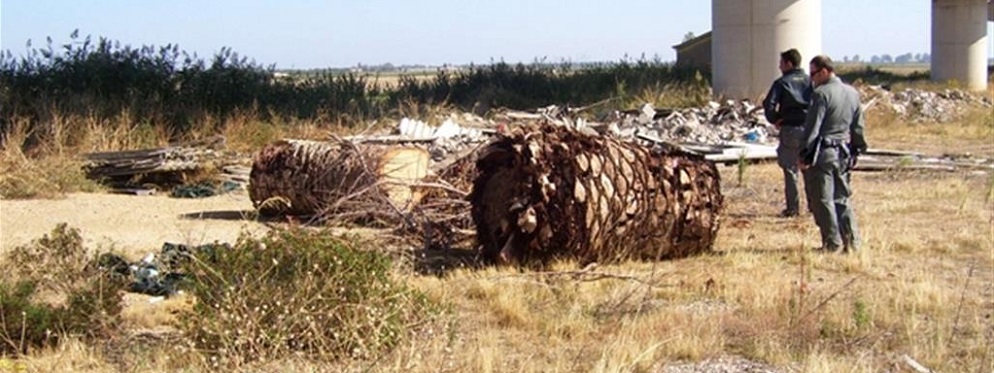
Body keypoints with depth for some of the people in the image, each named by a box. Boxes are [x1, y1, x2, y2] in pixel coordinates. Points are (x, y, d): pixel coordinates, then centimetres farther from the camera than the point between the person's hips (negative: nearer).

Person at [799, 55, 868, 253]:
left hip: (822, 153, -7)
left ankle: (832, 243, -1)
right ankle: (852, 241, 10)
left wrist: (804, 155, -12)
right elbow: (858, 127, 16)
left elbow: (812, 127, -15)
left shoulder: (821, 94, -13)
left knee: (823, 200, -1)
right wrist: (856, 152, 22)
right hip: (843, 153, 7)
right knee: (842, 198, 14)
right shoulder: (853, 93, 10)